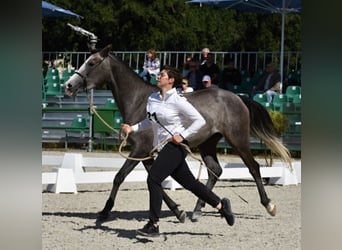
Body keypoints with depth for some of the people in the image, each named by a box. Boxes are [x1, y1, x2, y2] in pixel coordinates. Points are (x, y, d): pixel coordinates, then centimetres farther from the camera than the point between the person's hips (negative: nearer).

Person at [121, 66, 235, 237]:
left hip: (175, 146, -8)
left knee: (153, 178, -17)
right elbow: (150, 121, 25)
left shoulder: (178, 101, -13)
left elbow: (200, 121, -11)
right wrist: (132, 128, 10)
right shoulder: (152, 99, 9)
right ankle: (221, 205, 31)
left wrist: (183, 136, -17)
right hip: (163, 147, 8)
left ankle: (153, 225, -12)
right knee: (189, 183, 14)